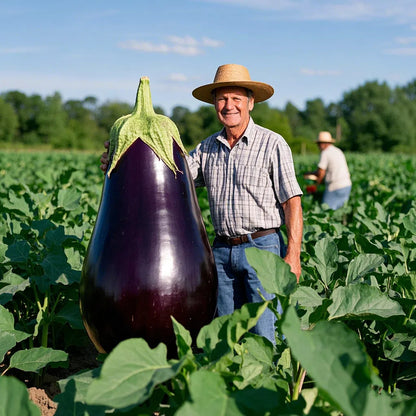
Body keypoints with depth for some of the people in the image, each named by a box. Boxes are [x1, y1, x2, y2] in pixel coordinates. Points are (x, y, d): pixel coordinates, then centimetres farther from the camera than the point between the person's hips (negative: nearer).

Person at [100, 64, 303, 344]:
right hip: (222, 250, 5)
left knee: (267, 339, -7)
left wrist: (293, 253, -14)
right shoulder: (208, 148, 10)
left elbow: (292, 201, -7)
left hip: (262, 247, -5)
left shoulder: (272, 144, -4)